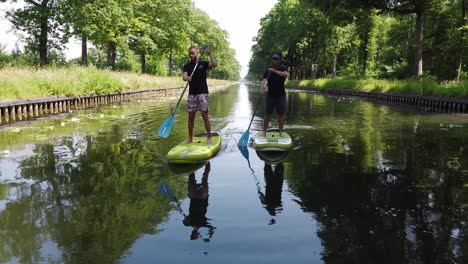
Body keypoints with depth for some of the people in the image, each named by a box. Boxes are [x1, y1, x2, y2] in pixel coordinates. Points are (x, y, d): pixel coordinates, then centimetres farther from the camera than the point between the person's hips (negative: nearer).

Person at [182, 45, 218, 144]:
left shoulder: (203, 63, 4)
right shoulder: (187, 66, 10)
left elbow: (214, 64, -14)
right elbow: (184, 77, -8)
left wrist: (210, 53, -19)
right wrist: (186, 78, -30)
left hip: (202, 93, -3)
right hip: (191, 93, 3)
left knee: (205, 116, -5)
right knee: (191, 116, 4)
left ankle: (209, 137, 2)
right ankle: (190, 138, 14)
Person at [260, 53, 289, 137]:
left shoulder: (283, 68, 3)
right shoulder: (268, 70, 3)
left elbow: (286, 74, -19)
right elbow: (264, 80, -13)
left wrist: (274, 71, -25)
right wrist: (262, 87, -34)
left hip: (281, 95, 0)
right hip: (271, 95, 0)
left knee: (281, 114, 2)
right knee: (267, 114, -3)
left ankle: (281, 131, 13)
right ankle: (264, 131, 5)